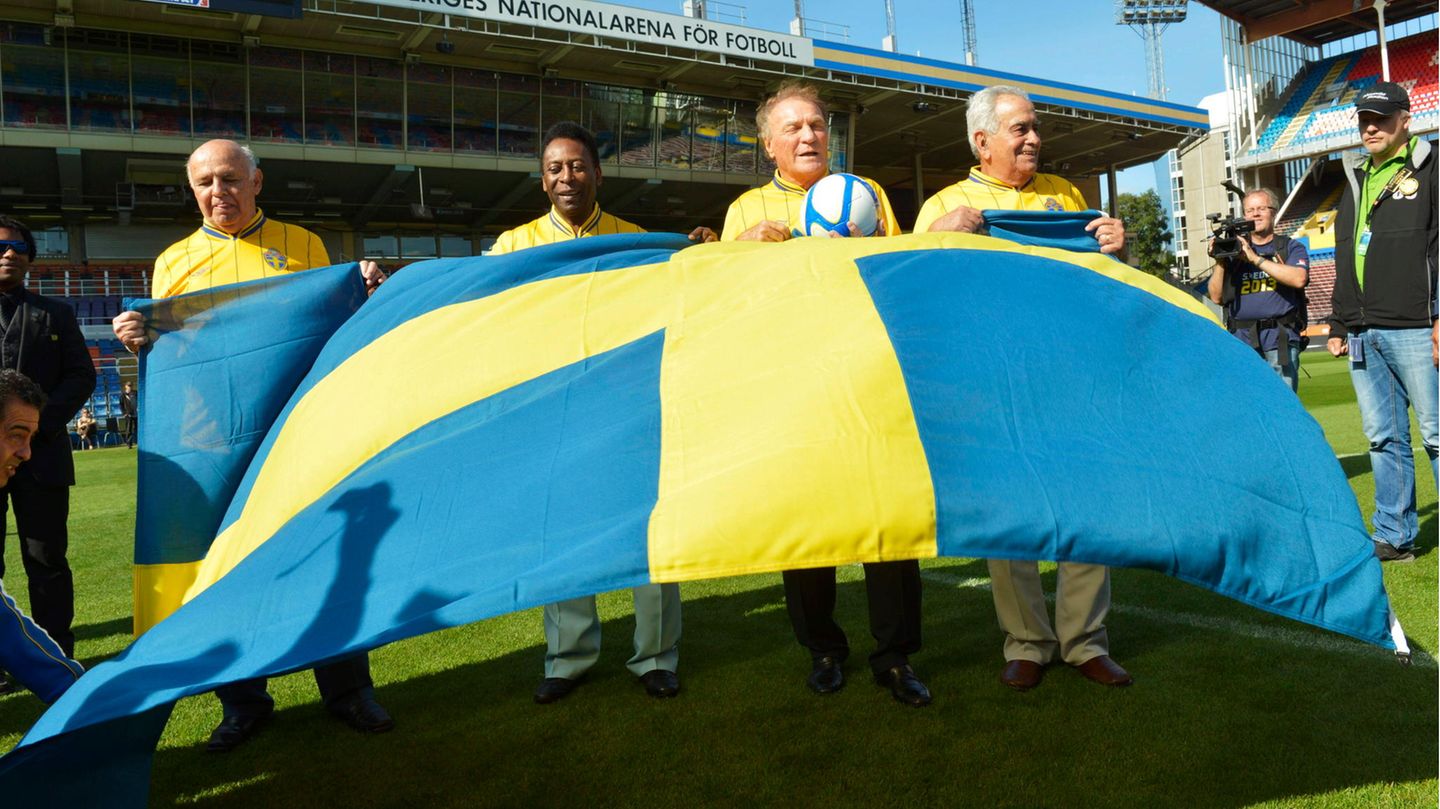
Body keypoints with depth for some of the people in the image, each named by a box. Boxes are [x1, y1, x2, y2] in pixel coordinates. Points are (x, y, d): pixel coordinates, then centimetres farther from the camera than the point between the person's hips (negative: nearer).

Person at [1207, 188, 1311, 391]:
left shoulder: (1291, 247, 14)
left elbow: (1298, 279, -9)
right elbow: (1217, 297, 10)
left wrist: (1256, 259, -9)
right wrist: (1220, 262, -2)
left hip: (1281, 339, -1)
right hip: (1242, 340, 1)